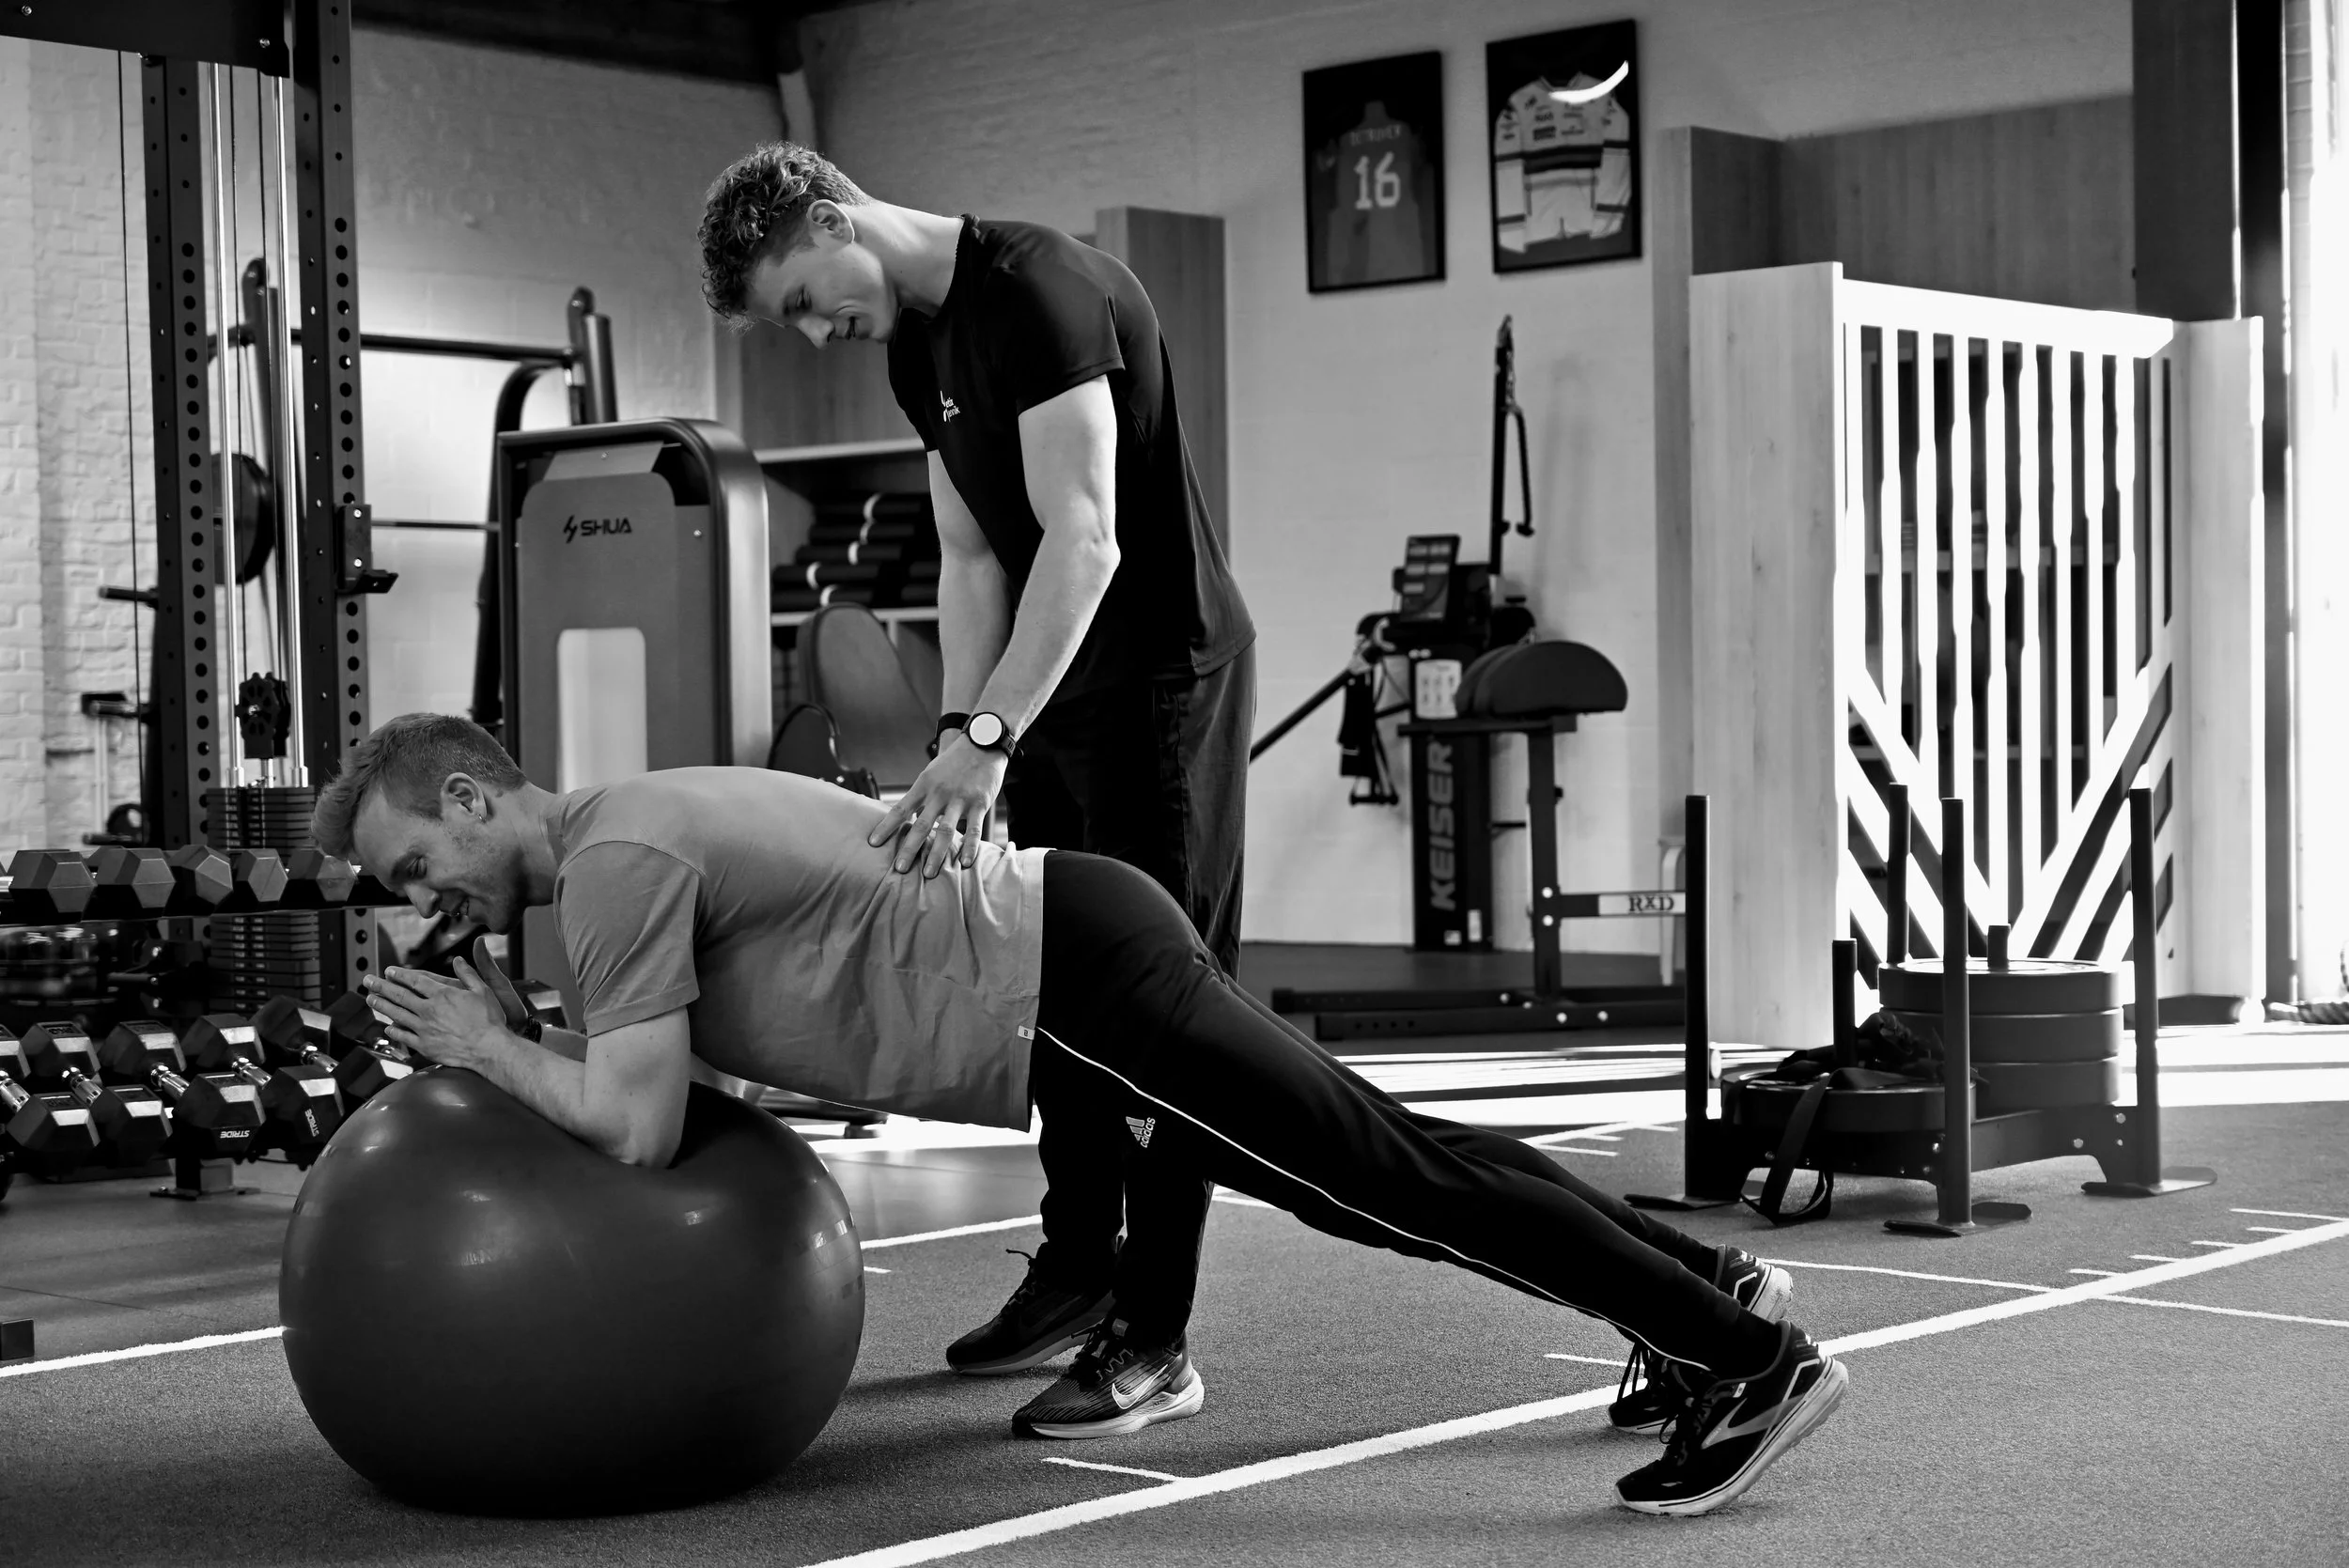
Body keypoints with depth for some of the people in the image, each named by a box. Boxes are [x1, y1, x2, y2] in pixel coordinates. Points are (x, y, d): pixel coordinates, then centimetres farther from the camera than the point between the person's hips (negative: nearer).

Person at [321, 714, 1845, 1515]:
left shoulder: (613, 860, -13)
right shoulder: (633, 830, 18)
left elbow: (640, 1124, -18)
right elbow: (680, 1059, 29)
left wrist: (490, 1047, -4)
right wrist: (509, 1039, 17)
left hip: (1073, 987, -9)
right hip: (1060, 967, 9)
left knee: (1386, 1178, -8)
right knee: (1386, 1166, 15)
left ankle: (1751, 1358, -4)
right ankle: (1711, 1285, 23)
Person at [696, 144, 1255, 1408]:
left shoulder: (1036, 294, -21)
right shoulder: (916, 346, 9)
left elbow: (1082, 537, -30)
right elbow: (972, 555, 7)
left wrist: (989, 739, -36)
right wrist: (963, 733, -6)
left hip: (1159, 675, -9)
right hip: (1055, 682, 9)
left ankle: (1153, 1331, 0)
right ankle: (1076, 1270, 25)